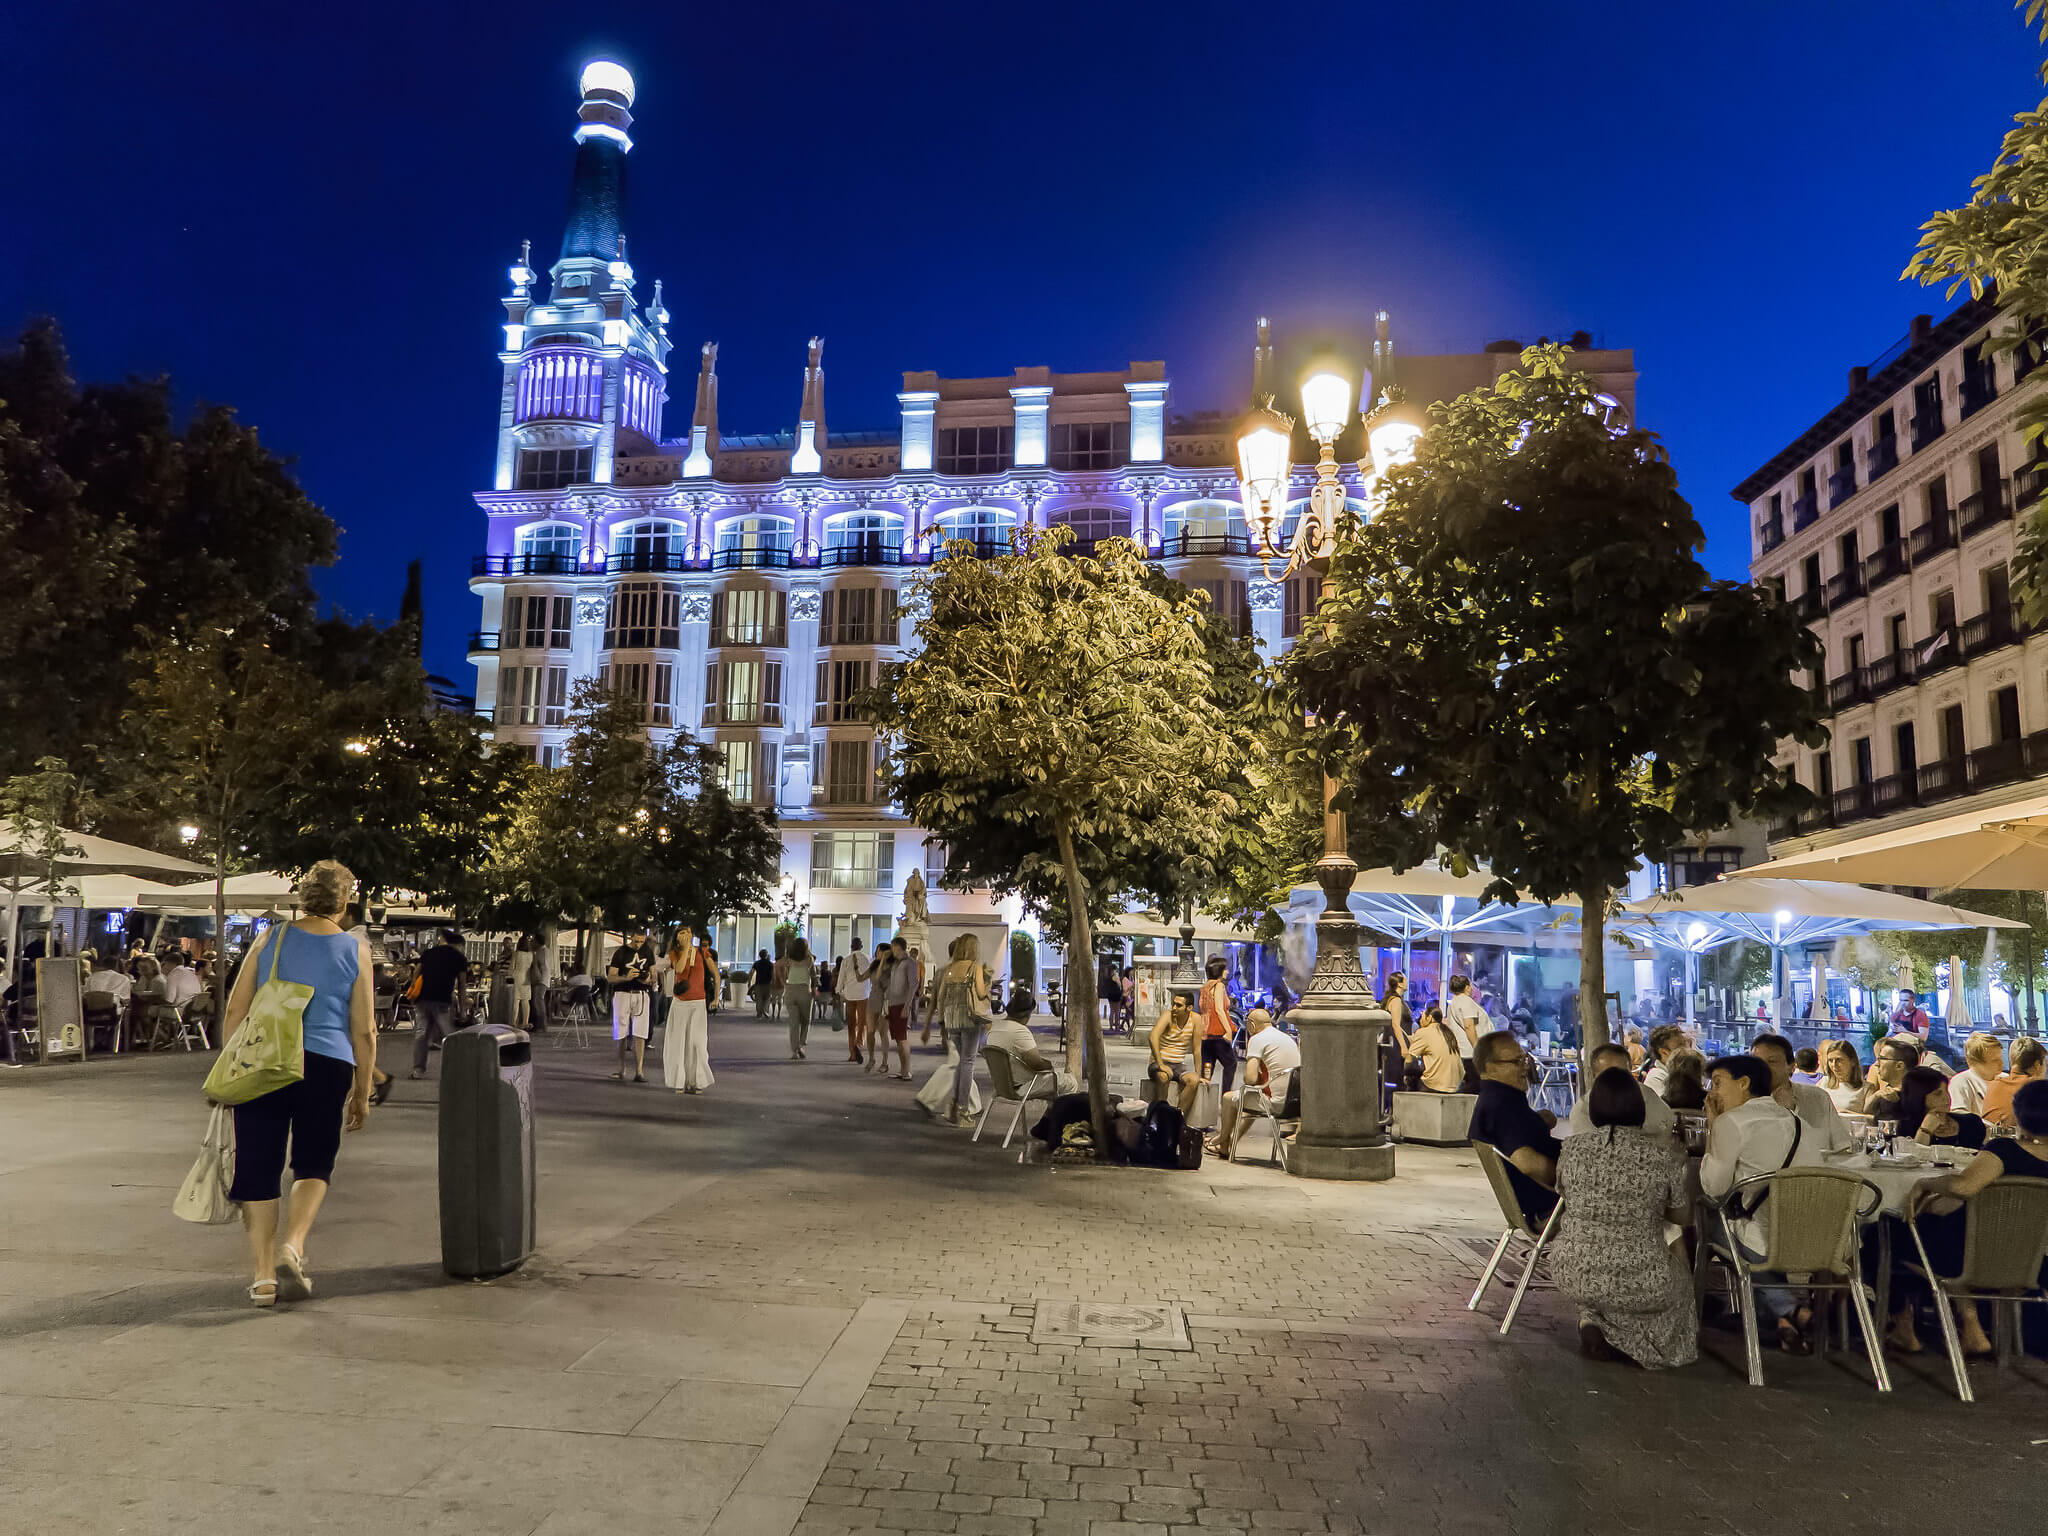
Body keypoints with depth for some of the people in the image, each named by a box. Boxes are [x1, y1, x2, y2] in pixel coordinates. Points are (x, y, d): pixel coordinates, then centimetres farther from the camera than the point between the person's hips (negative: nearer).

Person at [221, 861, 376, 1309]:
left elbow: (235, 1011, 6)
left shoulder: (272, 938, 6)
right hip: (326, 1066, -1)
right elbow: (364, 1031, 2)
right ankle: (292, 1245, -3)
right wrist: (362, 1093, 10)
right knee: (314, 1164, 16)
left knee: (258, 1167, 9)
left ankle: (263, 1273, 10)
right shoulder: (355, 950, 2)